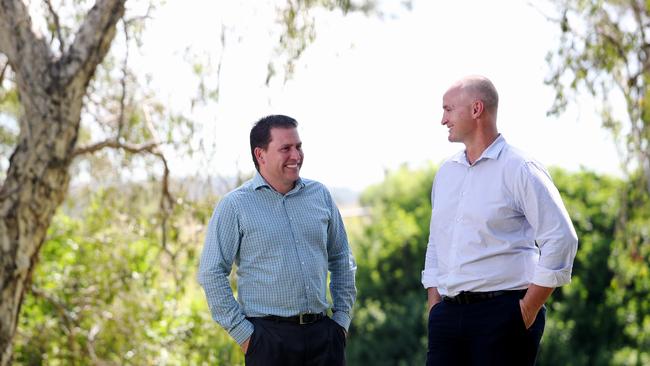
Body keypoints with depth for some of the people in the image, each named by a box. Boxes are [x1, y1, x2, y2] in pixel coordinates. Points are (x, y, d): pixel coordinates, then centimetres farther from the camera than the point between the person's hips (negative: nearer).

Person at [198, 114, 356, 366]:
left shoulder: (320, 195, 10)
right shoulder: (234, 206, -2)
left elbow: (341, 260, 19)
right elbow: (211, 274, -4)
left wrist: (342, 317, 12)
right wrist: (242, 333, -7)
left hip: (322, 333, 4)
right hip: (268, 338, -4)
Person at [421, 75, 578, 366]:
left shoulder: (519, 169, -5)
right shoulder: (446, 173, 16)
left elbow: (561, 238, -11)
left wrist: (529, 308, -12)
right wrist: (434, 304, 11)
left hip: (502, 314, -6)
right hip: (448, 314, 6)